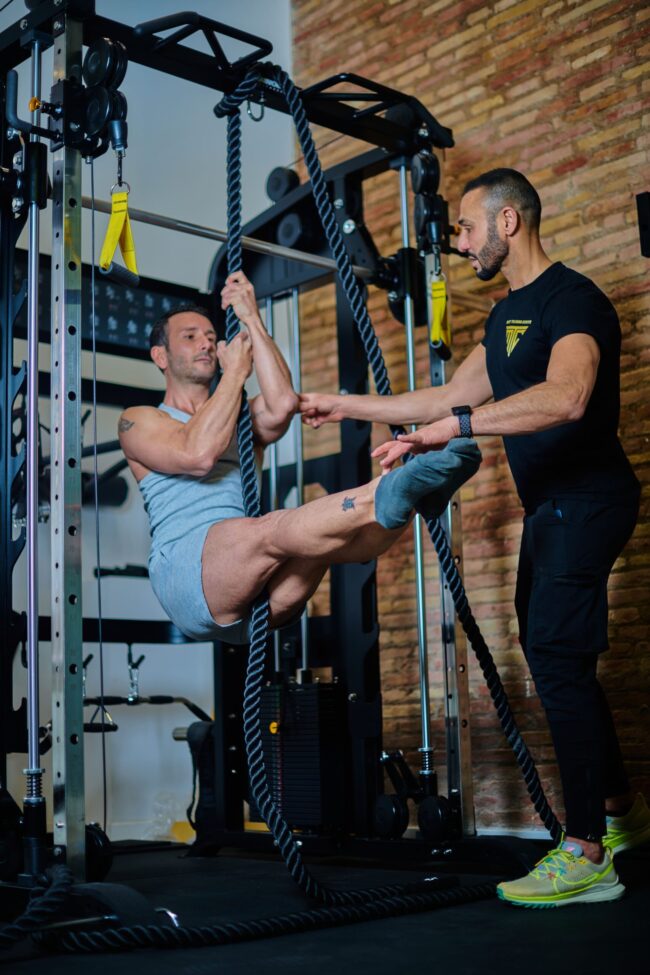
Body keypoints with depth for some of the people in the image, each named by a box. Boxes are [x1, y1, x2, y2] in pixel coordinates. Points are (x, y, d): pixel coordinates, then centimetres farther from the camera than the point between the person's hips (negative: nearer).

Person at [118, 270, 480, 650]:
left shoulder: (239, 421, 28)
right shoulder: (139, 420, 14)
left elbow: (283, 405, 2)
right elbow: (197, 454, -10)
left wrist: (253, 321, 5)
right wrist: (235, 372, 1)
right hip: (187, 571, -5)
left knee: (323, 533, -25)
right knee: (272, 529, -35)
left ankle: (401, 497, -56)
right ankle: (383, 497, -60)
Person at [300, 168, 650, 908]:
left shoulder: (572, 300, -15)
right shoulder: (506, 314, 17)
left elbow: (567, 397, -34)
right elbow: (451, 397, 22)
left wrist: (454, 427, -39)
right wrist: (345, 406, 21)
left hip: (586, 501, -10)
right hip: (549, 506, 10)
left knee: (556, 655, -14)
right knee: (553, 654, 12)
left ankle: (587, 855, -8)